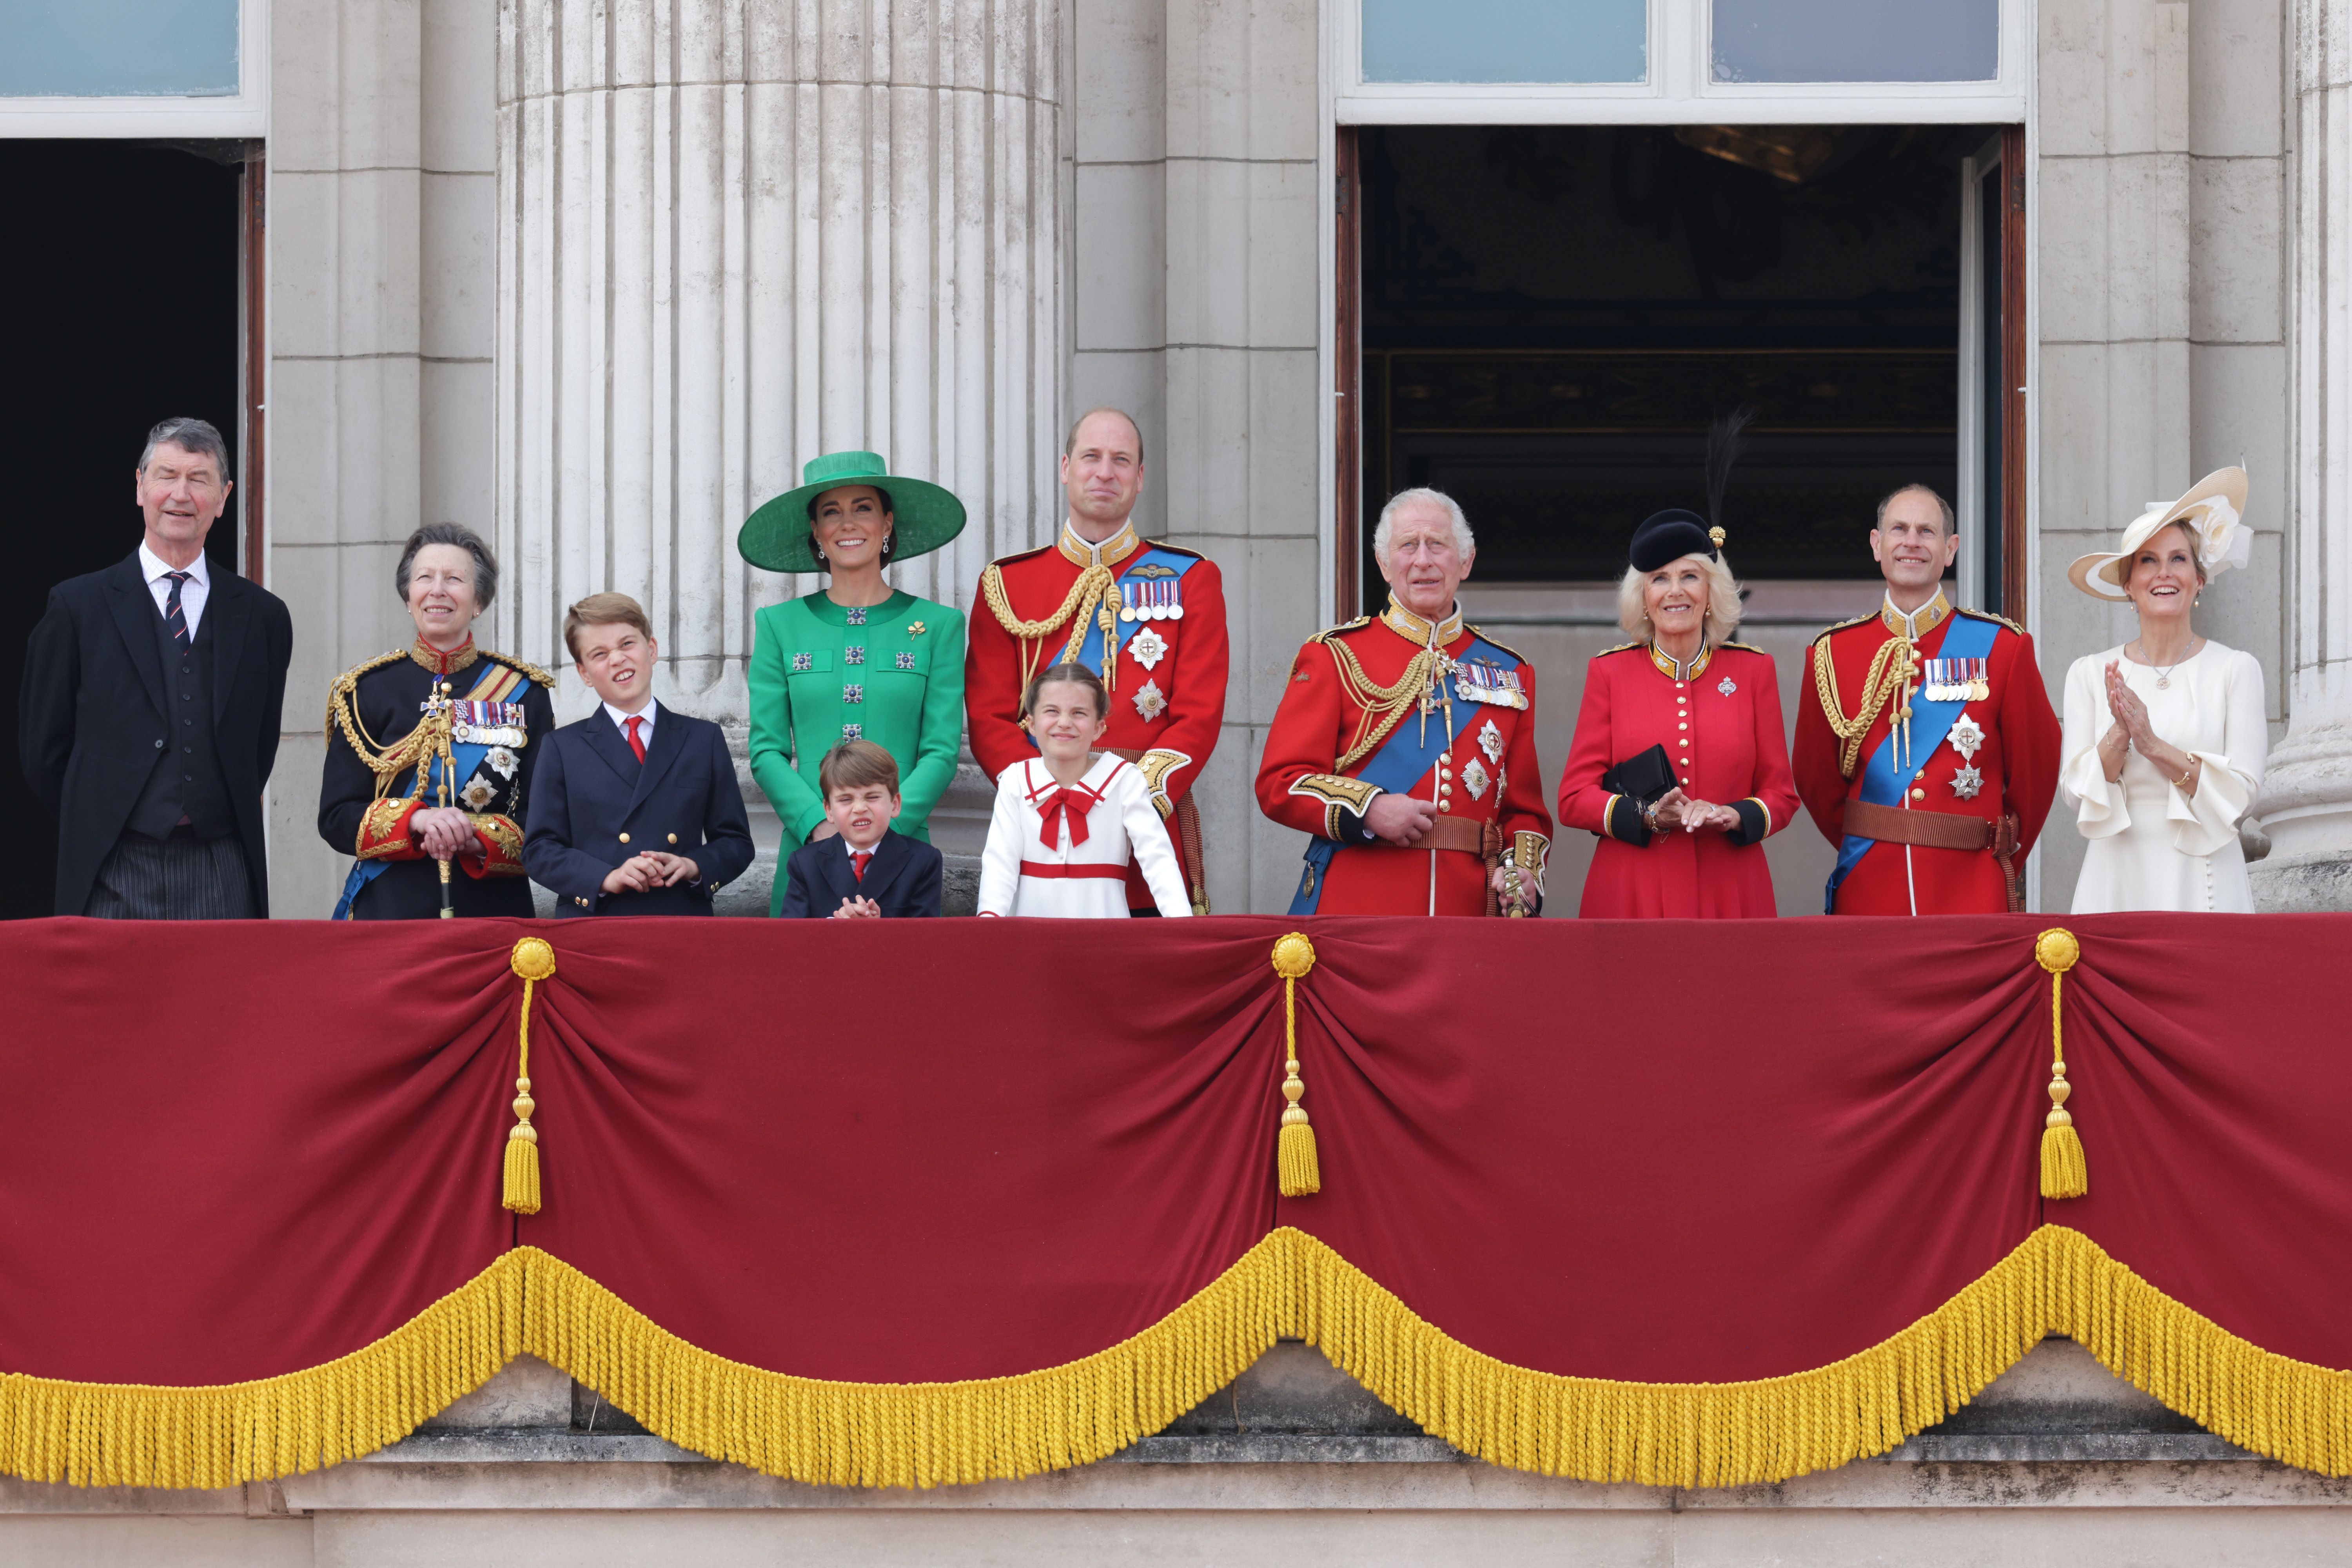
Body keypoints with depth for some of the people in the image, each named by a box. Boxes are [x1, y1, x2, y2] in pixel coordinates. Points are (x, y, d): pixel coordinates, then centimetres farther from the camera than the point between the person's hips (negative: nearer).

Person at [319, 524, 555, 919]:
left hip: (495, 909, 0)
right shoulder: (368, 690, 5)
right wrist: (417, 820, -17)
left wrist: (473, 839, -17)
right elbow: (336, 818, 0)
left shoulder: (524, 693, 5)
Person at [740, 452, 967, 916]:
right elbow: (767, 751, 5)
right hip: (807, 847, 1)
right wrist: (819, 825, -11)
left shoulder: (938, 625, 7)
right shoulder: (780, 625, 9)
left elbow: (942, 753, 2)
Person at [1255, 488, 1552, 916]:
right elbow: (1279, 783, 0)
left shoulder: (1509, 673, 15)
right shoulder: (1334, 656, 6)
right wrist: (1368, 809, -15)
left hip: (1469, 911, 3)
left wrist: (1522, 871, -4)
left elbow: (1525, 808, 16)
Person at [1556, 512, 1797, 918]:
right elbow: (1574, 799, 2)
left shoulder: (1754, 670, 7)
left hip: (1729, 896, 1)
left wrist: (1732, 816, -14)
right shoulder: (1609, 671, 5)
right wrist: (1647, 815, -15)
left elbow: (1781, 794, 7)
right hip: (1631, 898, 0)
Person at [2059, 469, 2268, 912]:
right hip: (2117, 883, 1)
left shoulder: (2236, 671, 3)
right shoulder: (2089, 674, 7)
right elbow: (2076, 793, 1)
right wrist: (2118, 738, -16)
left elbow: (2241, 789, -5)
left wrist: (2154, 745, -15)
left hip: (2204, 887, -1)